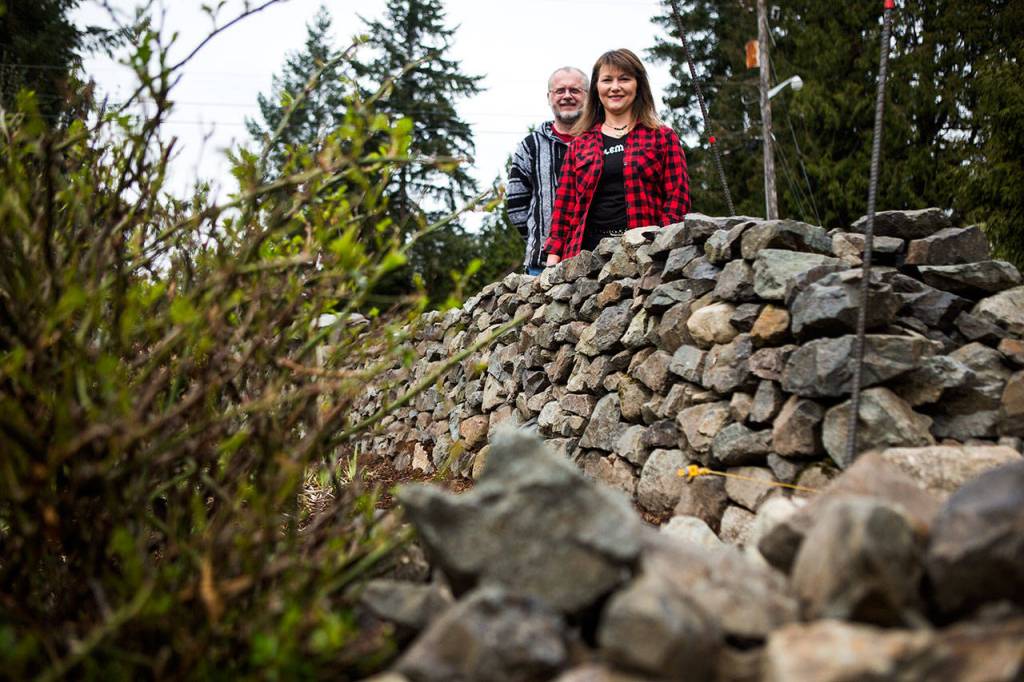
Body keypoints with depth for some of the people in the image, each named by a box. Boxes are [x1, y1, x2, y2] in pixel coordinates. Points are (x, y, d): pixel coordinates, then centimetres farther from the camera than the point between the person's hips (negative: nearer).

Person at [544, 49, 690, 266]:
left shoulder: (662, 138, 13)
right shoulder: (579, 144, 19)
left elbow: (678, 197, 5)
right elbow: (564, 205, 17)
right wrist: (553, 256, 6)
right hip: (588, 250, 2)